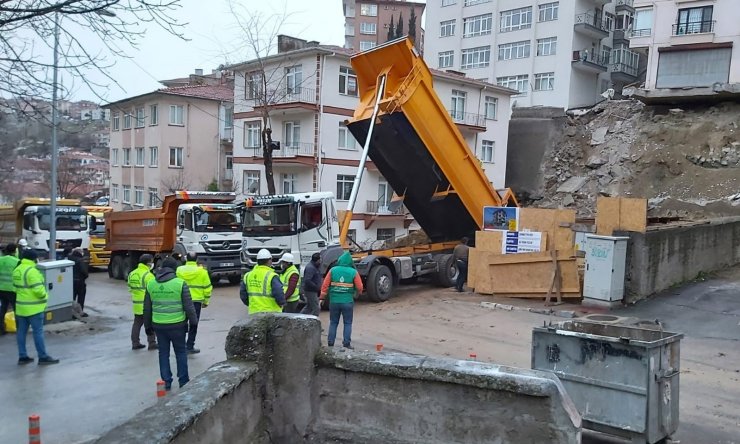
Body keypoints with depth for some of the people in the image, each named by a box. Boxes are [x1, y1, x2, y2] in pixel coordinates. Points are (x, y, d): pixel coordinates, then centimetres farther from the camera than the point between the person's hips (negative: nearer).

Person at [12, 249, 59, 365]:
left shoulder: (17, 270, 9)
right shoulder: (32, 271, -19)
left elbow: (16, 287, 14)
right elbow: (38, 289, -22)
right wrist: (45, 296, -5)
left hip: (21, 306, 9)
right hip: (33, 307, -9)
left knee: (21, 331, 11)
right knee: (38, 332, -3)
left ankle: (22, 357, 17)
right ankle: (43, 357, 2)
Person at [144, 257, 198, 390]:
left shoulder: (151, 284, 3)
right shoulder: (180, 283, -10)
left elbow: (147, 308, 10)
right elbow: (188, 306, -8)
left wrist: (148, 324, 19)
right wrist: (193, 321, 3)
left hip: (158, 325, 3)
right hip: (177, 324, -3)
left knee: (163, 353, 12)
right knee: (181, 352, 10)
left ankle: (166, 382, 15)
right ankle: (183, 381, 14)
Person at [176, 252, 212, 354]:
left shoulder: (179, 270, -1)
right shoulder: (202, 271, -6)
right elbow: (207, 288, -2)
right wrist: (206, 301, 9)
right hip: (196, 301, -2)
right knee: (193, 325, 5)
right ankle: (190, 346, 6)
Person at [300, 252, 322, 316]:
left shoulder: (314, 267, 12)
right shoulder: (310, 268, -21)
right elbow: (307, 281, -29)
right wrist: (317, 287, -24)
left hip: (312, 290, 11)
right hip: (311, 291, -11)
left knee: (308, 307, 21)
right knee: (316, 309, -6)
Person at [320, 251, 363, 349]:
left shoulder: (333, 270, -1)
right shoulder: (353, 272, -4)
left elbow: (325, 285, -2)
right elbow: (360, 288, -4)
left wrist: (322, 298, 5)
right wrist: (358, 292, 19)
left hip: (334, 301, 2)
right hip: (347, 302, -2)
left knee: (333, 322, 14)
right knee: (347, 323, 10)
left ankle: (330, 342, 14)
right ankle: (346, 343, 5)